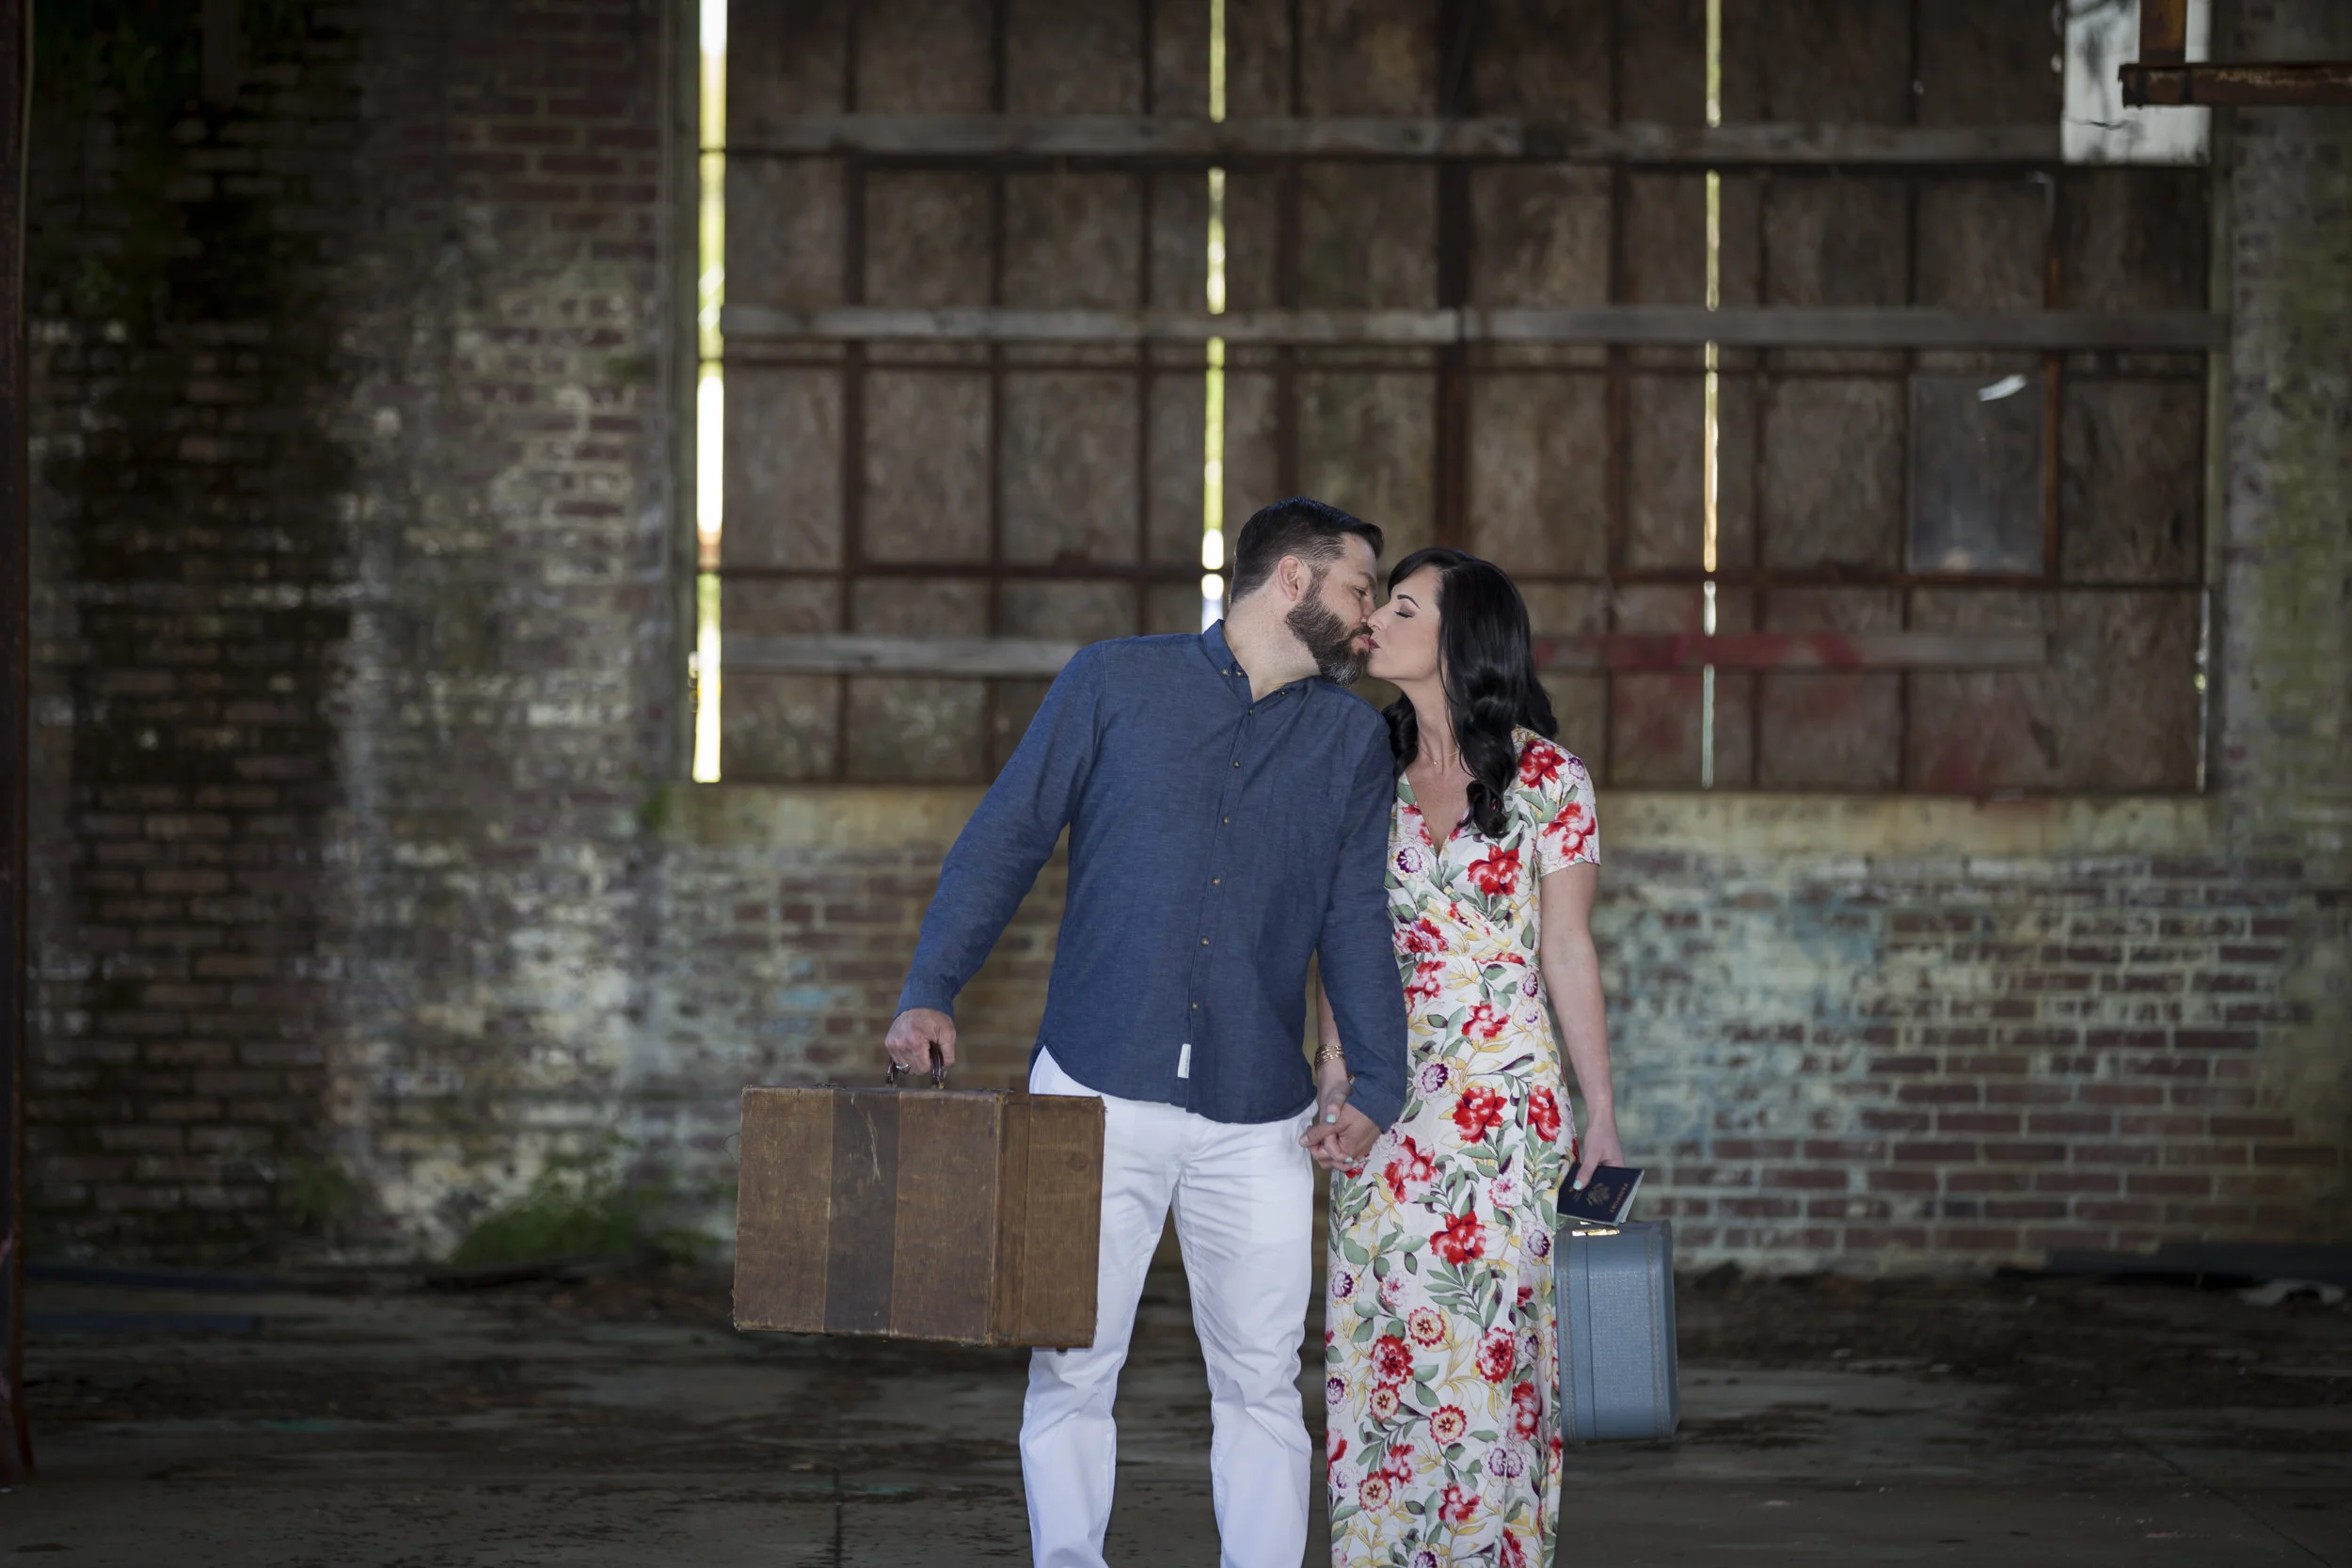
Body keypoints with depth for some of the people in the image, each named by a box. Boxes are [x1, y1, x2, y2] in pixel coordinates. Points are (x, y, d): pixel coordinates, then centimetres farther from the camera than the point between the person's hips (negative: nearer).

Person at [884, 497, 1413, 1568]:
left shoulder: (1353, 740, 13)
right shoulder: (1114, 684, 5)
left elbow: (1357, 918, 12)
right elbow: (1004, 839, 4)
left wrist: (1378, 1083, 0)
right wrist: (929, 992, -5)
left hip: (1257, 1118, 2)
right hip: (1098, 1094, -2)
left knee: (1261, 1382, 3)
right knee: (1071, 1368, -2)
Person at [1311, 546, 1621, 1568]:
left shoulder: (1547, 779, -3)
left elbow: (1567, 955, -1)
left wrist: (1602, 1119, -3)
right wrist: (1335, 1080, -2)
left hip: (1505, 1098, -4)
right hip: (1384, 1102, 4)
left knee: (1488, 1348, -4)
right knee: (1377, 1351, 3)